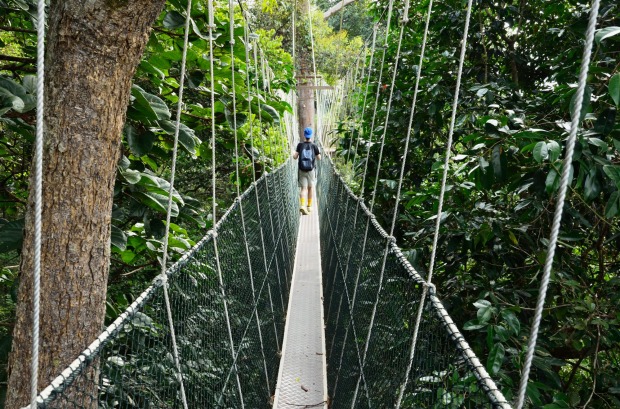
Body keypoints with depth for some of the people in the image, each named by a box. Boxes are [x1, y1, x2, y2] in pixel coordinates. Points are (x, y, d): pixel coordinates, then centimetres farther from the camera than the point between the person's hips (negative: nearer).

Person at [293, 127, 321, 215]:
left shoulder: (300, 145, -5)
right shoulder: (314, 146, -6)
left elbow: (295, 157, -7)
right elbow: (319, 158, 1)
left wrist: (294, 153, 15)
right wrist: (318, 151, 19)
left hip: (301, 170, 0)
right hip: (311, 170, 0)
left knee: (303, 188, 0)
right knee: (310, 188, 14)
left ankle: (302, 205, -20)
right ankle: (309, 206, 22)